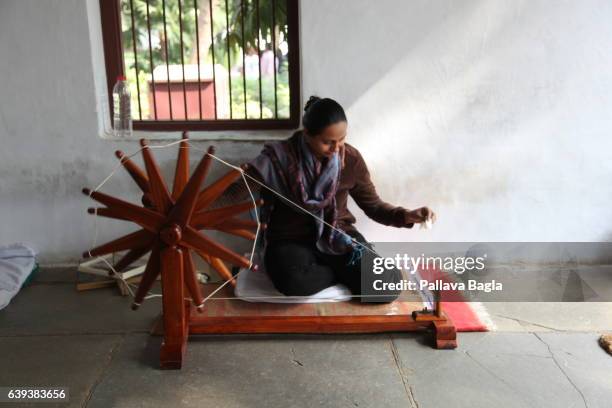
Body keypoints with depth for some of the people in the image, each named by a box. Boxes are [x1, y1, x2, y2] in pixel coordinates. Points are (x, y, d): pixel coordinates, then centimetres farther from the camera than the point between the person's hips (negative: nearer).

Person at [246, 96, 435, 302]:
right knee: (297, 282, -37)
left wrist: (406, 216, -13)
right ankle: (346, 272, -8)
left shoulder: (351, 158, -5)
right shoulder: (280, 156, -14)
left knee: (389, 285, -21)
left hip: (337, 237, 2)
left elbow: (373, 205, 4)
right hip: (290, 241, -1)